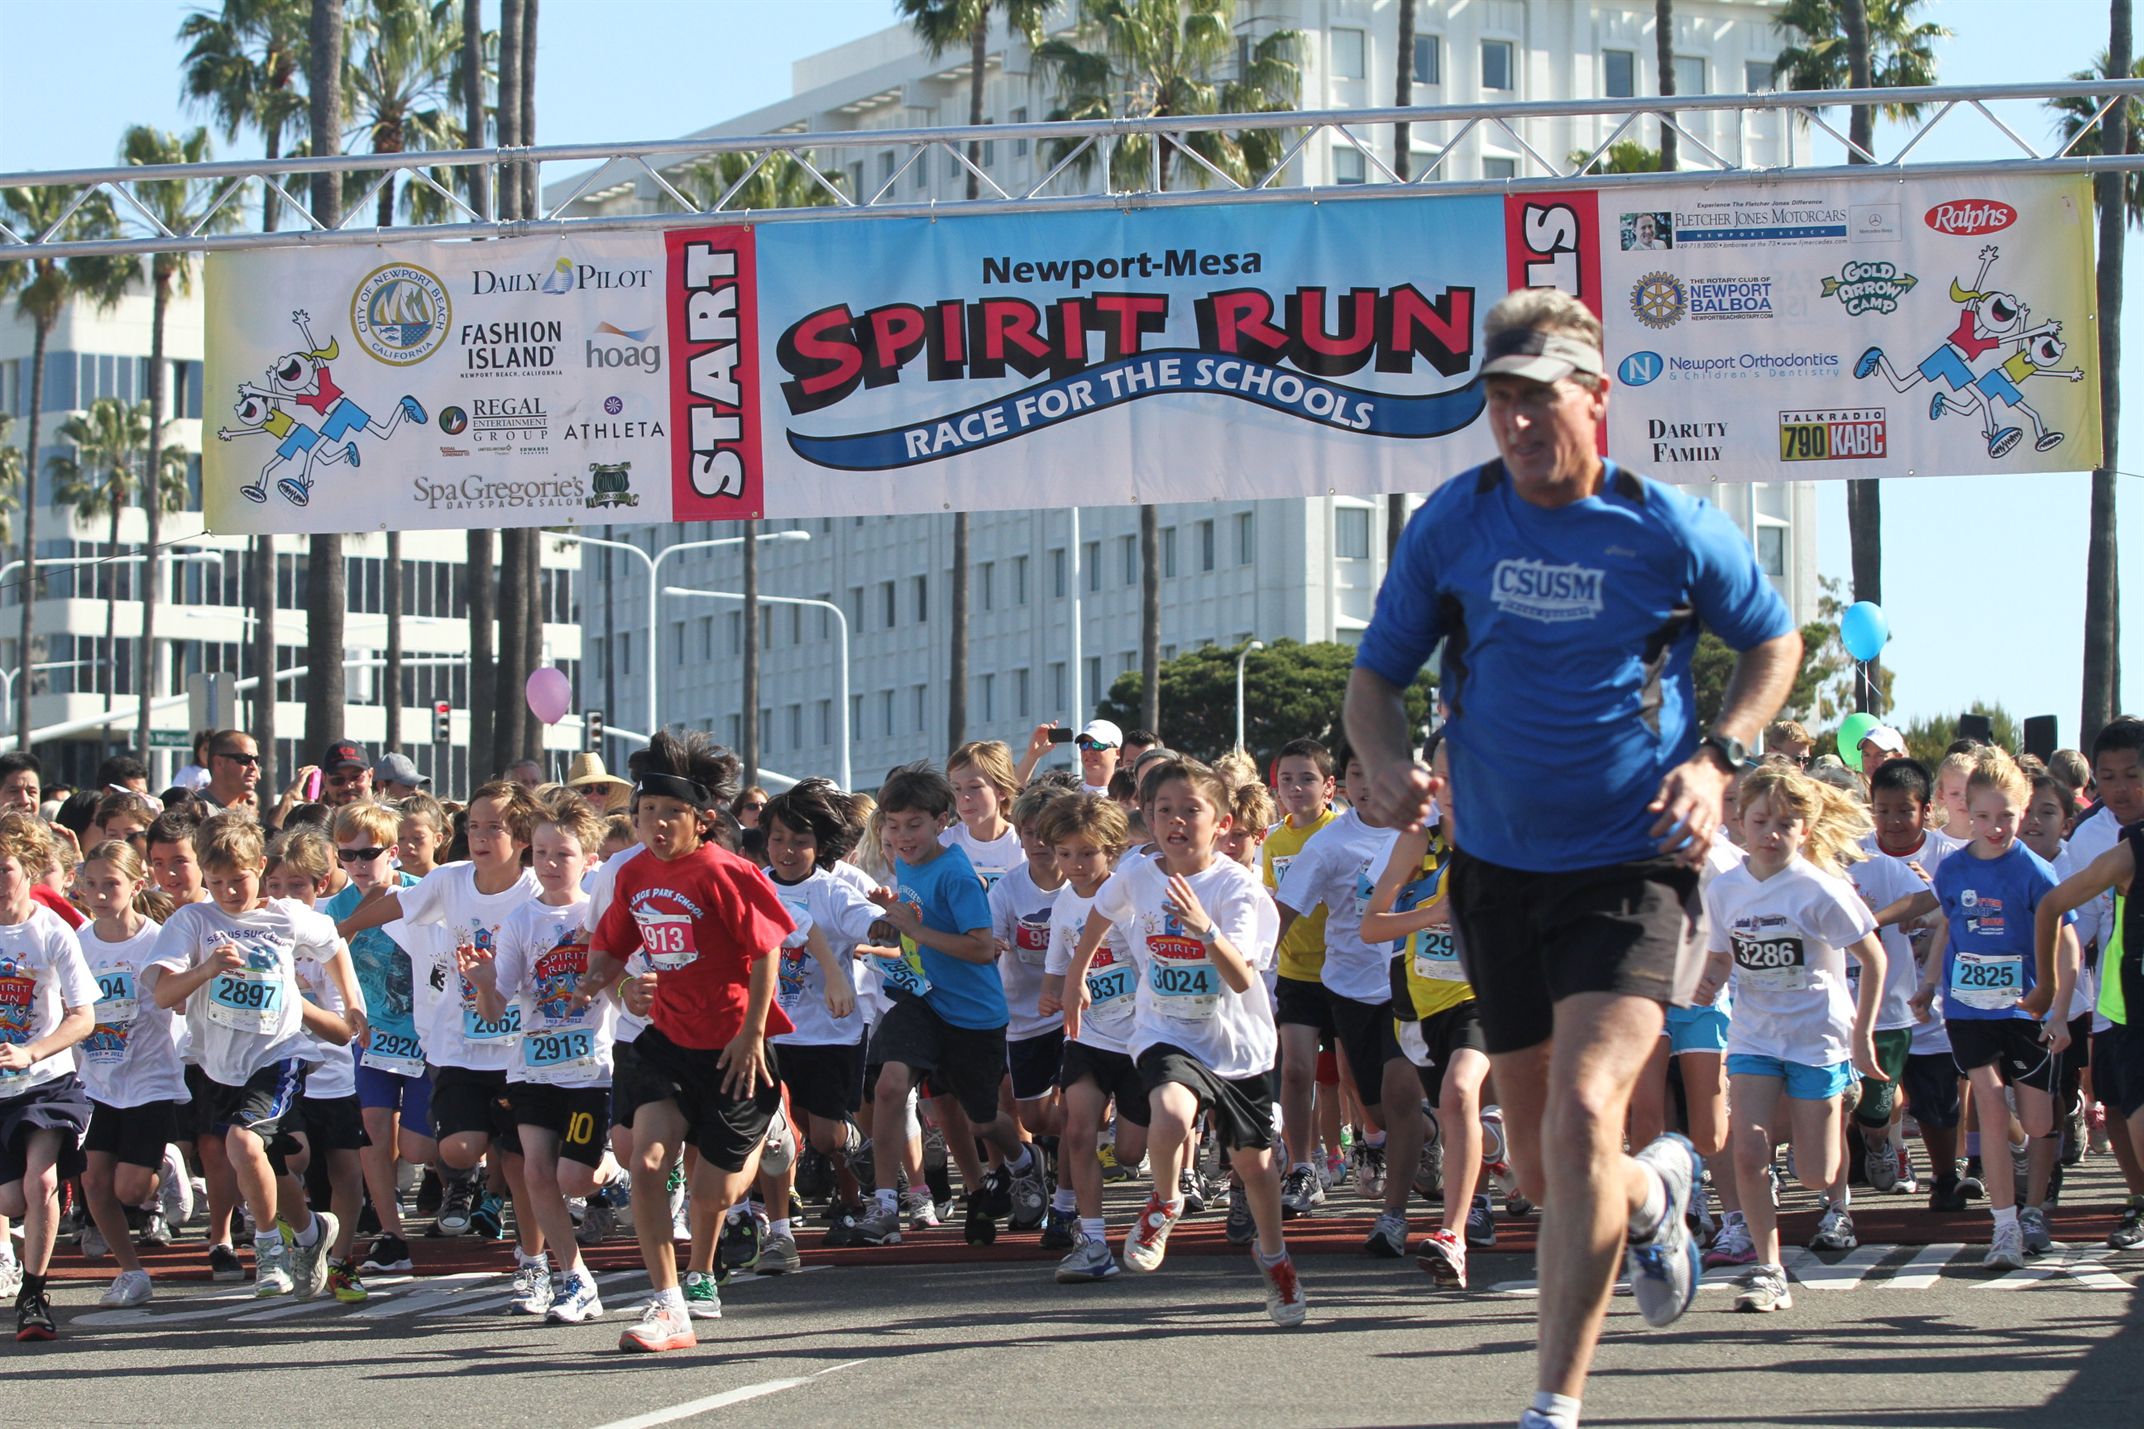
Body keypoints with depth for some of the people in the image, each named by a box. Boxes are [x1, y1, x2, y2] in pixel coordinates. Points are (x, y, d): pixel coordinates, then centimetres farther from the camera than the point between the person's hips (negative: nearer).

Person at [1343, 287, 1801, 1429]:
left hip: (1631, 868, -4)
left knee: (1581, 1115, -23)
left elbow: (1774, 643, 10)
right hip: (1498, 871, 4)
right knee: (1542, 1166, 11)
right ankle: (1655, 1191, 48)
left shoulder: (1672, 532, -7)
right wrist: (1389, 764, -14)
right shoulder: (1451, 522, -1)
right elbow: (1375, 677, 7)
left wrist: (1717, 758, -6)